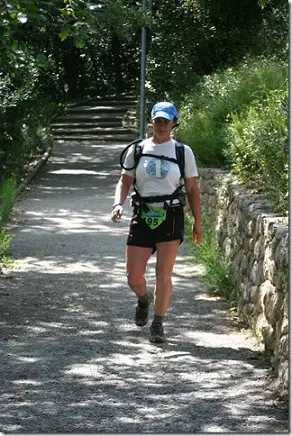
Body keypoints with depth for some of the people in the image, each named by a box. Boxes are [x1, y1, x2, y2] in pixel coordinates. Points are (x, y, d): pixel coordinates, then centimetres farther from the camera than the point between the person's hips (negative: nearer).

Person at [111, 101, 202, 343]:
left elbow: (192, 189, 7)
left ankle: (158, 325, 4)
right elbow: (125, 182, 7)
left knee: (164, 273, -9)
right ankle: (144, 298, 36)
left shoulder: (183, 152, 4)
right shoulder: (137, 150, 6)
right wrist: (118, 204, -12)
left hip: (171, 217, -1)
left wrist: (198, 222, 5)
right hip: (142, 217, 1)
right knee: (134, 278, 0)